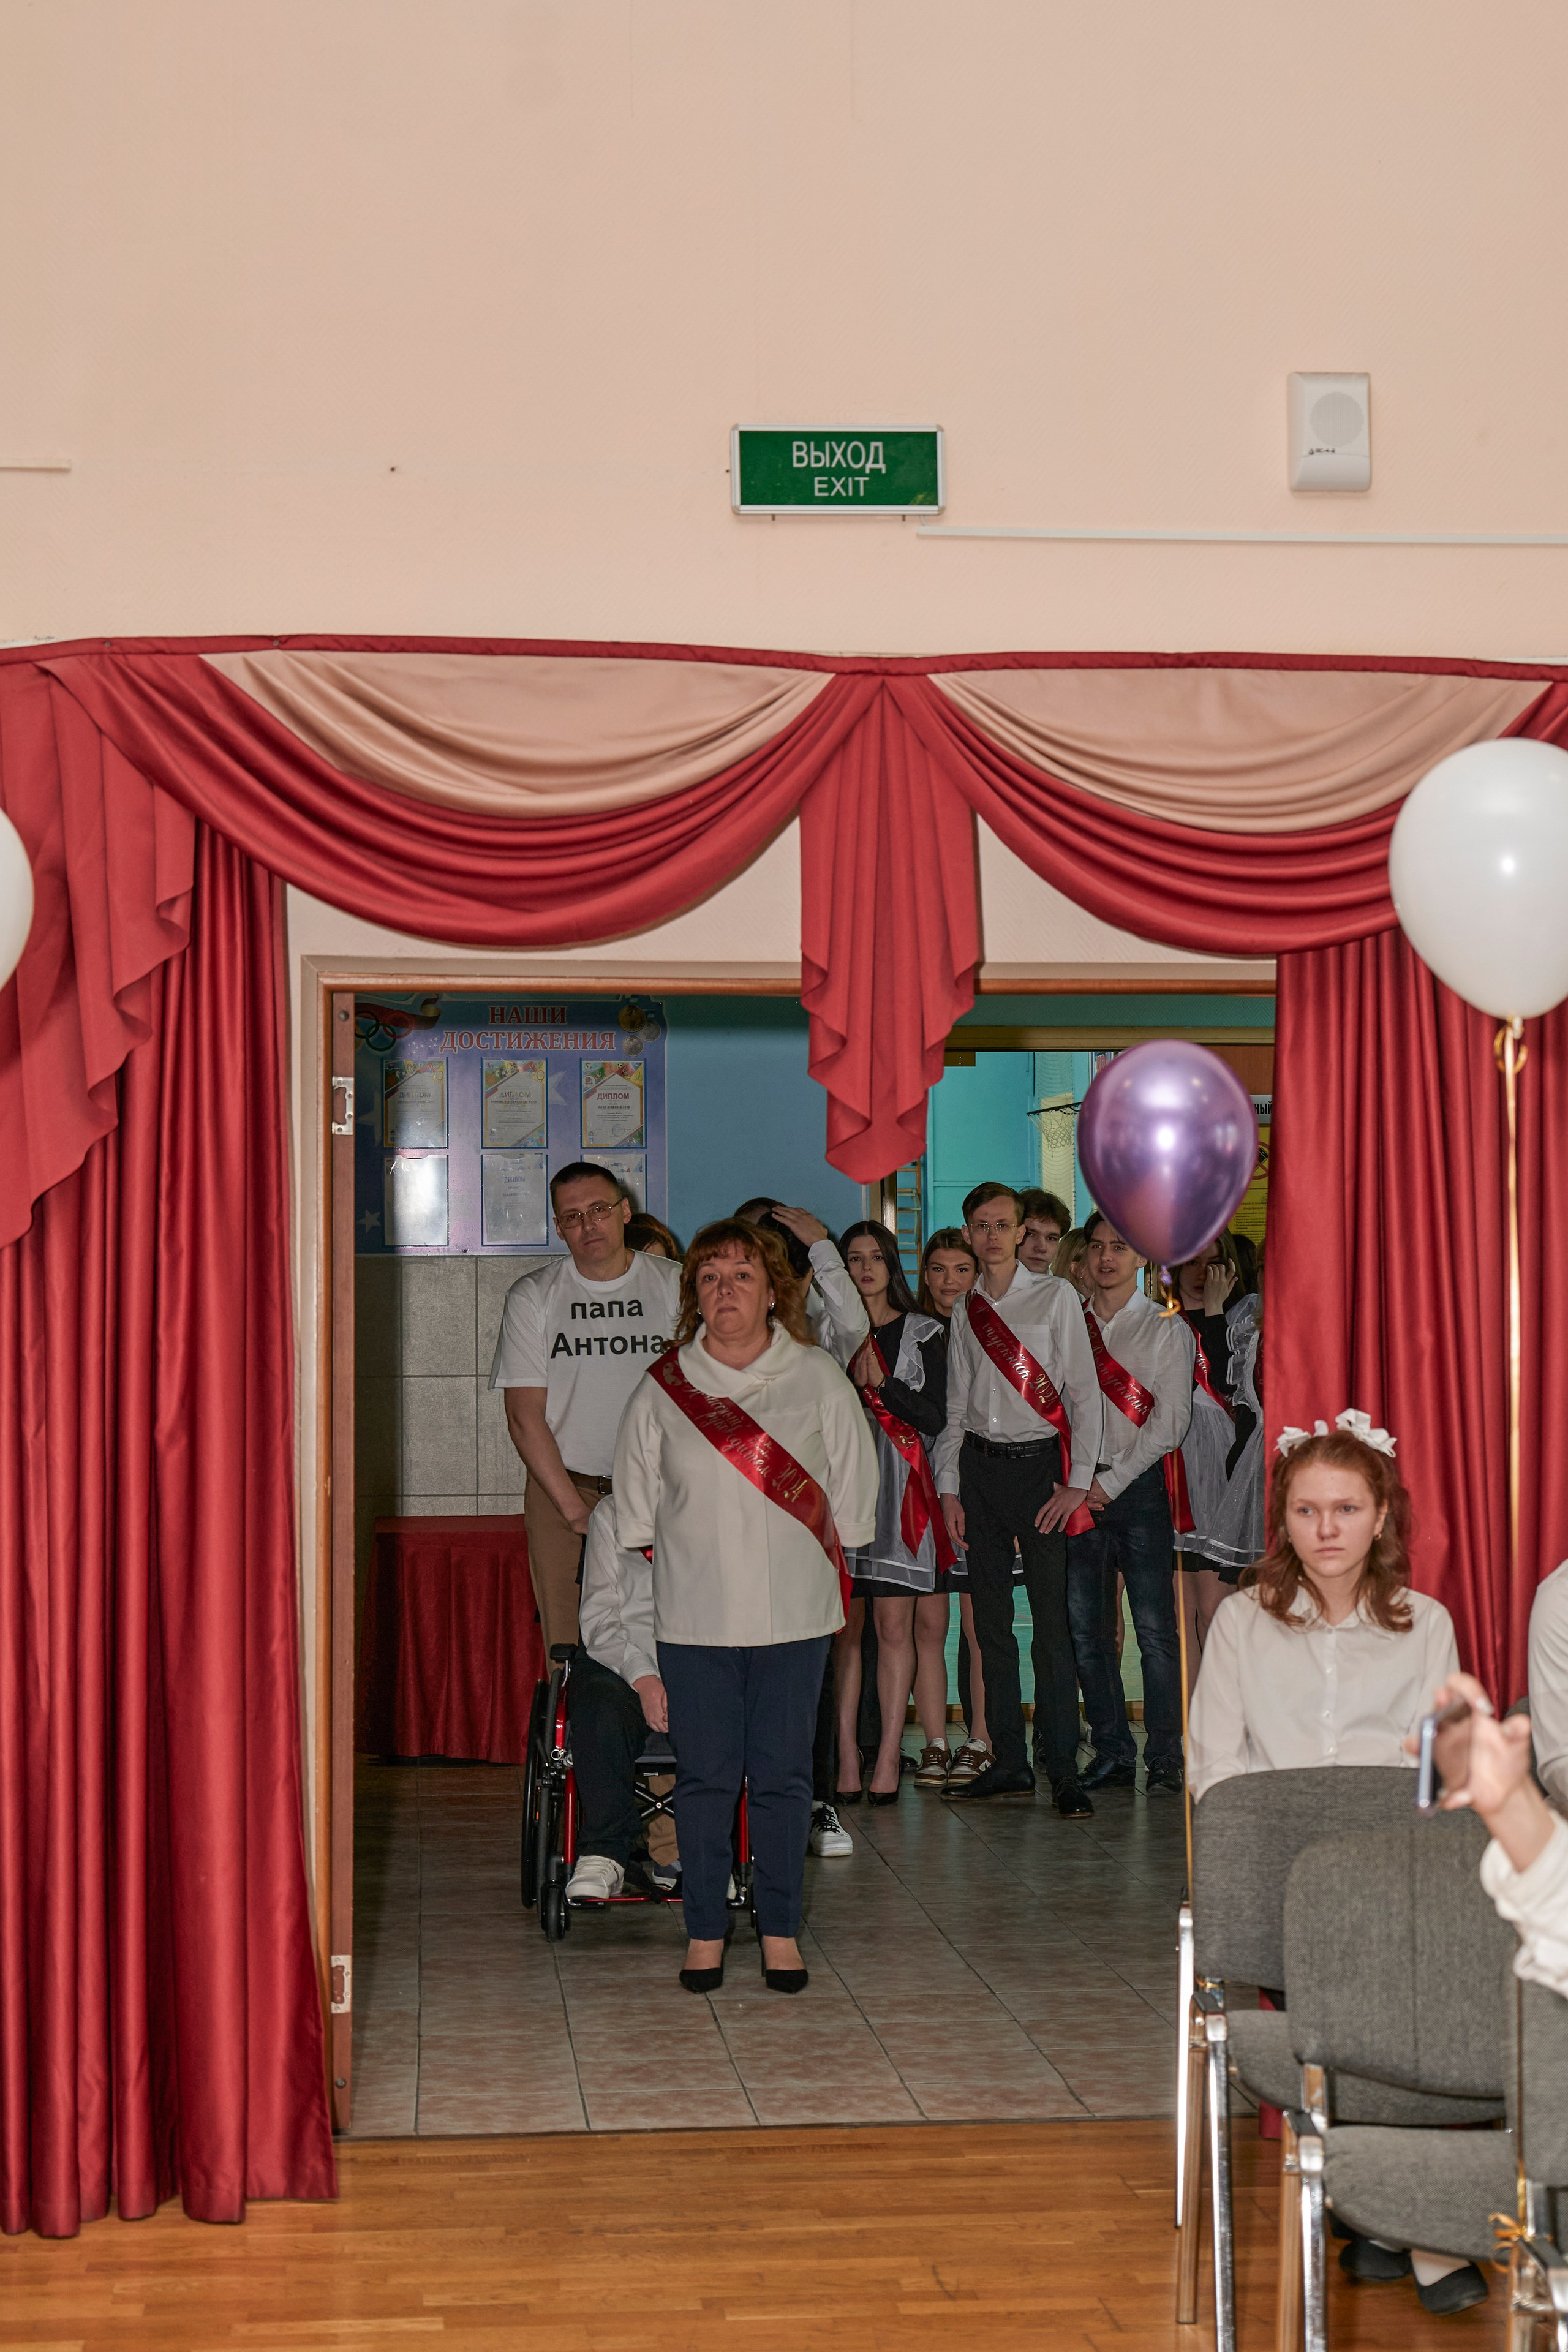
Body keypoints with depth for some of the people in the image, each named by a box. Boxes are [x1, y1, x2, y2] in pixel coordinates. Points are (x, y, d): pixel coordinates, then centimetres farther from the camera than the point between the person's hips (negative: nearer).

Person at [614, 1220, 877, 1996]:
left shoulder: (818, 1379, 1)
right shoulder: (661, 1388, 2)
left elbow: (852, 1493, 8)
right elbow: (635, 1507, 11)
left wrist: (815, 1563, 7)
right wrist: (683, 1563, 9)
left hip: (794, 1613, 0)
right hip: (693, 1618, 0)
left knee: (783, 1777, 5)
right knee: (704, 1778, 5)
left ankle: (780, 1930, 17)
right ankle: (705, 1931, 16)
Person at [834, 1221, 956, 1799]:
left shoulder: (923, 1333, 10)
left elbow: (936, 1419, 3)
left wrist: (882, 1384, -8)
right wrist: (850, 1379, -5)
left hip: (898, 1485, -1)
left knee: (895, 1624, -6)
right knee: (844, 1624, -3)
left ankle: (889, 1756, -5)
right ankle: (846, 1751, -1)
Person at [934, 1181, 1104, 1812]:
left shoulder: (1055, 1298, 0)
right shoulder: (966, 1309, 11)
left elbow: (1084, 1393, -2)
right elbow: (957, 1405, 14)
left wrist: (1078, 1482, -9)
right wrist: (949, 1488, 6)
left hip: (1038, 1463, -4)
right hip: (980, 1467, 4)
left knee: (1051, 1621, -8)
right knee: (991, 1622, 6)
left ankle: (1063, 1770, -4)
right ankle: (1009, 1764, 12)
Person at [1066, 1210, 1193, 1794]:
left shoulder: (1166, 1329, 5)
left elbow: (1170, 1421, -3)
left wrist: (1112, 1481, -8)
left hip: (1138, 1485, -3)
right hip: (1081, 1490, 3)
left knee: (1154, 1629, -6)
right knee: (1086, 1630, 3)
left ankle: (1164, 1758, -1)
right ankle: (1112, 1755, 11)